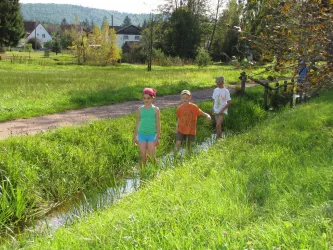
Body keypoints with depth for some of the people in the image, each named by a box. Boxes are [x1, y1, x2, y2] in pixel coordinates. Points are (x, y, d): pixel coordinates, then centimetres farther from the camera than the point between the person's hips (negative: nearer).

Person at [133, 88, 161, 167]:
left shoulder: (156, 109, -2)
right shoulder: (140, 109, 4)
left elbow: (158, 124, 0)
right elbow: (137, 123, 9)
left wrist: (158, 137, -3)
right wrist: (135, 136, 8)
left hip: (152, 135, -2)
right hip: (142, 134, 2)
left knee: (151, 156, 0)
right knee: (142, 156, 3)